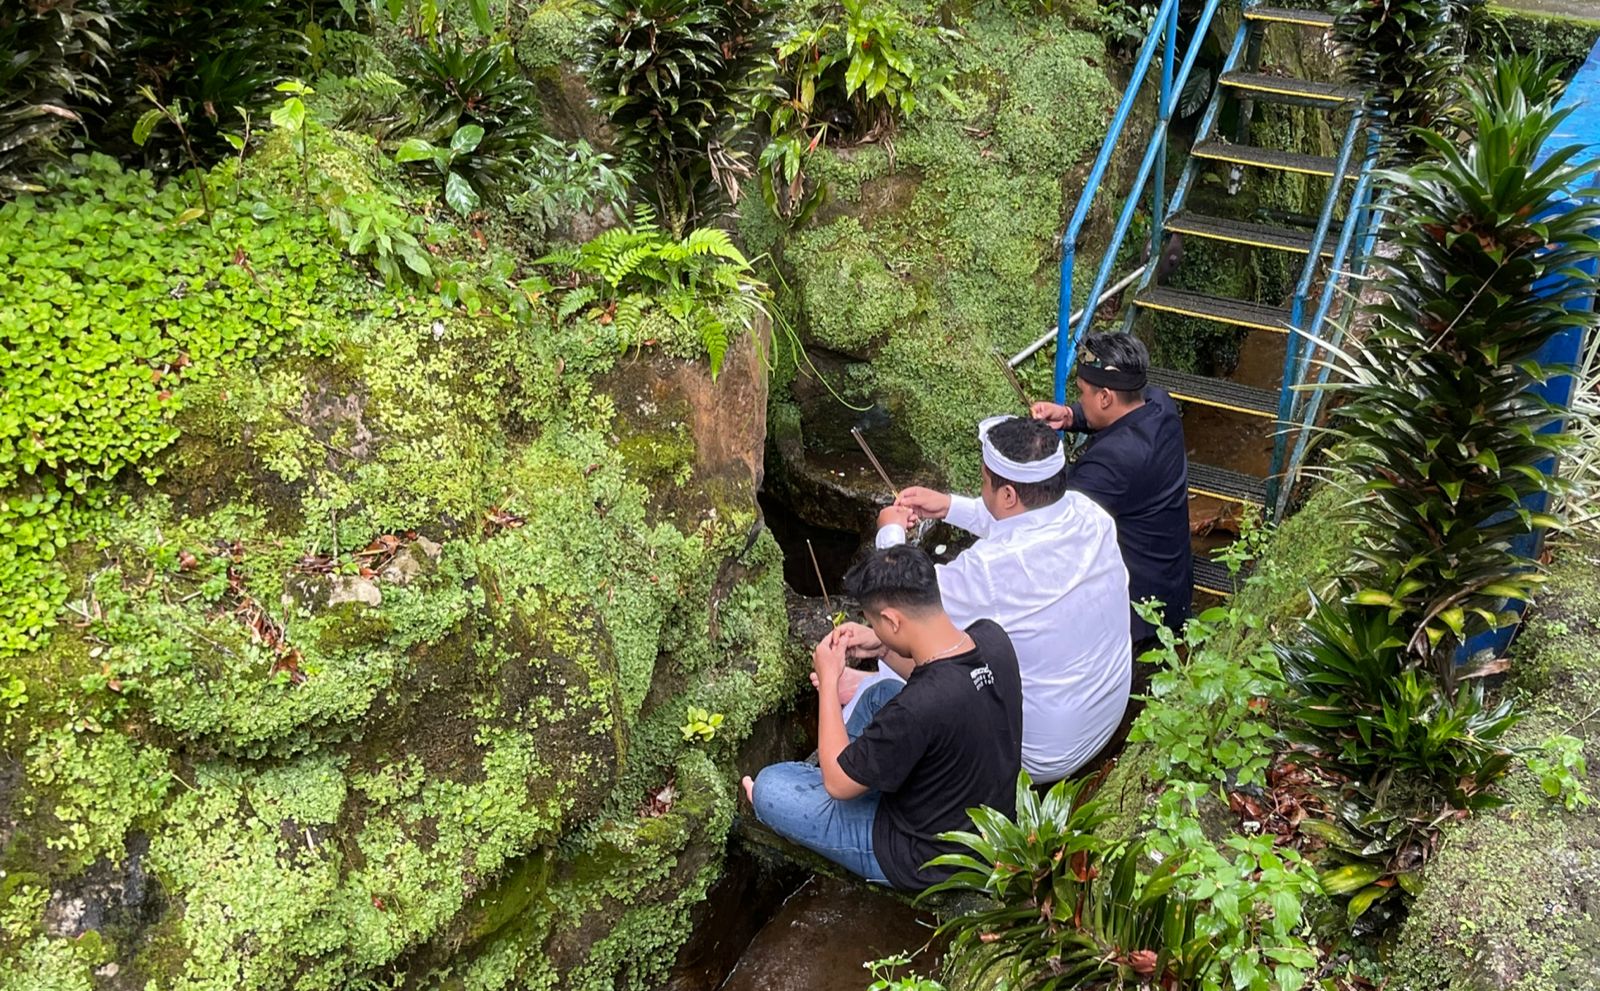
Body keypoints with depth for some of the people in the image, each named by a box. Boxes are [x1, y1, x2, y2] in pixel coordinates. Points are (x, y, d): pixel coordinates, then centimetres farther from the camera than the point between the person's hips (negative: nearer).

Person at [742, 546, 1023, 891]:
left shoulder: (914, 710, -38)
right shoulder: (992, 638, -16)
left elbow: (838, 782, -20)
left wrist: (828, 680, -14)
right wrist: (882, 646, 0)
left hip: (929, 863, -7)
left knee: (768, 786, 1)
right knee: (881, 694, 21)